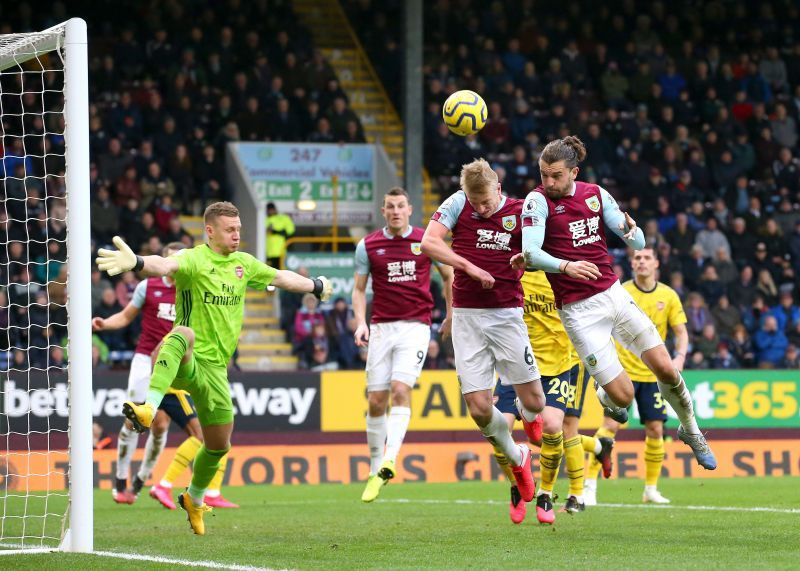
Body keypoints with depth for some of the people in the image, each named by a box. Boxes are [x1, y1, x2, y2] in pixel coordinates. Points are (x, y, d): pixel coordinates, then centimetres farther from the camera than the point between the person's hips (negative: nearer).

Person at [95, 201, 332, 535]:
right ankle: (149, 410, -59)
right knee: (183, 334, -42)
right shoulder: (194, 260, -9)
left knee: (219, 444, 11)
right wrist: (136, 263, -55)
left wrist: (316, 287, 47)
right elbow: (166, 266, -32)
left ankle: (195, 499, 41)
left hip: (214, 367, 7)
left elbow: (281, 277, 32)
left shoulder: (243, 263, 13)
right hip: (186, 361, -7)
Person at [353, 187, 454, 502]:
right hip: (381, 328, 2)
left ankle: (389, 461, -30)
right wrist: (360, 322, -4)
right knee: (376, 400, 1)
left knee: (400, 390, -20)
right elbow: (359, 288, 10)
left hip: (416, 326, -2)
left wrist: (451, 315, 14)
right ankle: (375, 469, 14)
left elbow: (448, 275, 16)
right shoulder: (367, 245, 5)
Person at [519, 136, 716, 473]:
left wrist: (632, 231, -19)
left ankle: (691, 431, 28)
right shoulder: (538, 201, -9)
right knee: (623, 395, -8)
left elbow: (638, 244, 5)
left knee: (666, 370, 1)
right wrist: (565, 266, -38)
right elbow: (531, 254, -21)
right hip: (578, 311, -4)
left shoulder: (596, 194, 4)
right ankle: (605, 396, 30)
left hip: (613, 293, 4)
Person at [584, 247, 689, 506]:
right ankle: (590, 485, -8)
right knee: (610, 425, -13)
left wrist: (679, 356, -11)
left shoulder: (669, 296, 2)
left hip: (653, 374, 3)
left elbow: (681, 332, 6)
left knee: (655, 429, 1)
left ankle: (651, 489, 15)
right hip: (622, 370, -3)